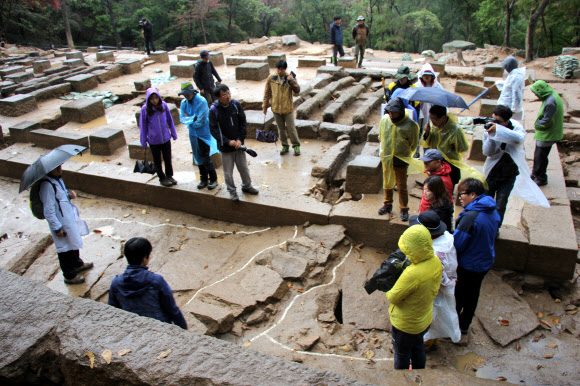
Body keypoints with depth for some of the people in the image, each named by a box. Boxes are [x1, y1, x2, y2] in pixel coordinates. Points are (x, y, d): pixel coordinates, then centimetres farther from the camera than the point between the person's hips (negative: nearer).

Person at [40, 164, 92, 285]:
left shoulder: (58, 178, 2)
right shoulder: (47, 185, -27)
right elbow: (48, 211, -25)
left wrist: (68, 194, -1)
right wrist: (57, 228, -21)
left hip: (70, 215, 10)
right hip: (62, 223, -10)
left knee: (74, 242, 28)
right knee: (65, 248, 6)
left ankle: (77, 264, 50)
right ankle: (69, 276, 23)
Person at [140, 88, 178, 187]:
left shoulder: (164, 105, -9)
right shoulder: (145, 109, -12)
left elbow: (170, 120, 4)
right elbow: (143, 125, -3)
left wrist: (173, 133, 9)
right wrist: (144, 141, 1)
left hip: (166, 138, 1)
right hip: (153, 140, -1)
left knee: (168, 159, 14)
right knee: (157, 161, 13)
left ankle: (169, 176, 33)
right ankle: (162, 178, 29)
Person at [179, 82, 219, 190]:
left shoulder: (202, 101, -18)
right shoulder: (184, 103, 1)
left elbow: (201, 121, -21)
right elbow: (182, 118, -5)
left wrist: (188, 119, -10)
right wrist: (193, 118, -20)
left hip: (203, 133, -6)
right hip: (193, 134, 6)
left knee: (205, 157, -5)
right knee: (198, 157, 13)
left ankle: (213, 180, 10)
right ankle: (203, 179, 27)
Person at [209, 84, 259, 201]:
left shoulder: (236, 104, -5)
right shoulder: (214, 110, -13)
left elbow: (243, 123, 0)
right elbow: (213, 130, -12)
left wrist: (240, 139, -9)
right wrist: (228, 142, -17)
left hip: (238, 144, 3)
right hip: (225, 147, -2)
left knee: (244, 167, 16)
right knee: (228, 171, 8)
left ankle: (247, 186, 38)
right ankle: (232, 190, 28)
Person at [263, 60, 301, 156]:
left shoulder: (290, 78, -7)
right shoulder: (271, 79, -3)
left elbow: (297, 90, -14)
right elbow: (267, 93, 5)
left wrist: (291, 81, -28)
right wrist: (265, 105, 5)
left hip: (288, 108, -2)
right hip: (276, 108, 2)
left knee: (291, 128, 3)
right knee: (281, 128, 12)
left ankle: (296, 145, 18)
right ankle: (284, 146, 26)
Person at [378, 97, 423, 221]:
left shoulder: (410, 125, -16)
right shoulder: (384, 120, -4)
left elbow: (413, 144, -2)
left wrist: (406, 156, 1)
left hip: (401, 161, -4)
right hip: (386, 158, 4)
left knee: (402, 186, 4)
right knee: (387, 183, 18)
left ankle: (404, 209, 20)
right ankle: (388, 204, 37)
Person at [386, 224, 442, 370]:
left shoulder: (412, 274, -41)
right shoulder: (436, 262, -17)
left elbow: (393, 297, -27)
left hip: (405, 325, -7)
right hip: (425, 319, 7)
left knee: (402, 354, 21)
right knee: (418, 349, 32)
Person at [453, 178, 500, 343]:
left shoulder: (470, 217, -31)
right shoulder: (493, 212, -3)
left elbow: (457, 244, -26)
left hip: (467, 266, -8)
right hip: (485, 262, 8)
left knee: (457, 296, 13)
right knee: (472, 296, 23)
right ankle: (464, 330, 41)